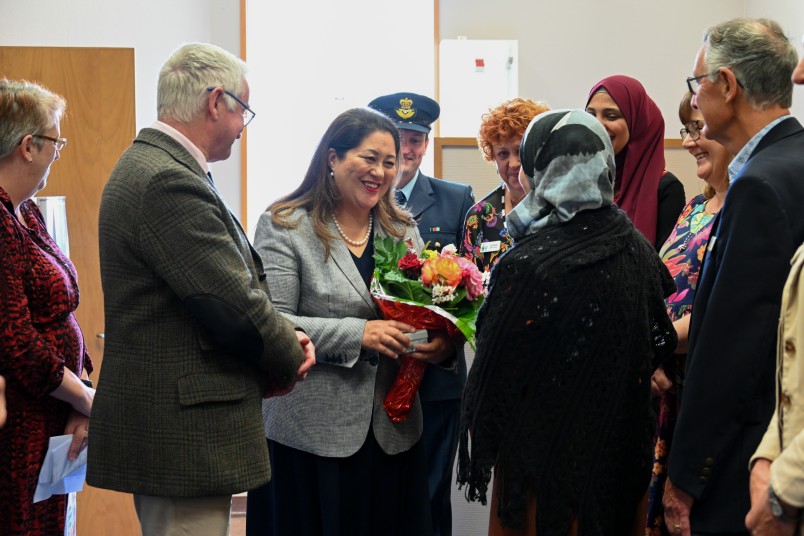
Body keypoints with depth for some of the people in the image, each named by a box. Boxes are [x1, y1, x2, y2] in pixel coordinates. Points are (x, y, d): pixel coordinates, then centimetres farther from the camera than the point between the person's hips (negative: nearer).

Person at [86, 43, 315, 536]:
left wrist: (285, 339, 2)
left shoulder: (151, 165, 13)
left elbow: (229, 288, 16)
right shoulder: (168, 182, -20)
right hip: (182, 438, -11)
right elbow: (235, 306, -21)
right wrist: (290, 357, -3)